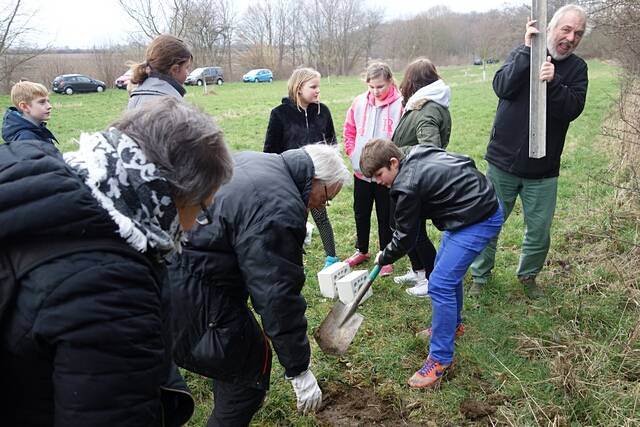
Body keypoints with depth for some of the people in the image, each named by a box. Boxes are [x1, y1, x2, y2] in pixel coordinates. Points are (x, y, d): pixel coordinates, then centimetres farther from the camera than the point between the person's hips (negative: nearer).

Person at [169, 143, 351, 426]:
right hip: (190, 295, -11)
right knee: (252, 365, 3)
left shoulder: (253, 160, 8)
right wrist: (299, 371, -13)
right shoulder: (279, 210, -23)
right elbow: (278, 297, -23)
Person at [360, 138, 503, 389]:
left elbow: (405, 238, -10)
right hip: (483, 203, 11)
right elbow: (465, 162, 18)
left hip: (479, 221, -11)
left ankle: (441, 358, -1)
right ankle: (453, 324, 43)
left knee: (440, 284, -12)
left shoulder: (407, 186, -20)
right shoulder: (418, 154, 5)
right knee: (447, 269, 23)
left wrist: (384, 258, 10)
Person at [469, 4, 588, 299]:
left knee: (539, 233, 9)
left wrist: (553, 83, -29)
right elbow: (502, 87, -17)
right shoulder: (521, 54, 1)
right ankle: (480, 275, 27)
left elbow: (572, 109, -13)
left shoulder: (577, 68, 2)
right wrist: (528, 51, -23)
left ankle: (528, 275, 35)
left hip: (543, 170, 1)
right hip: (503, 162, -1)